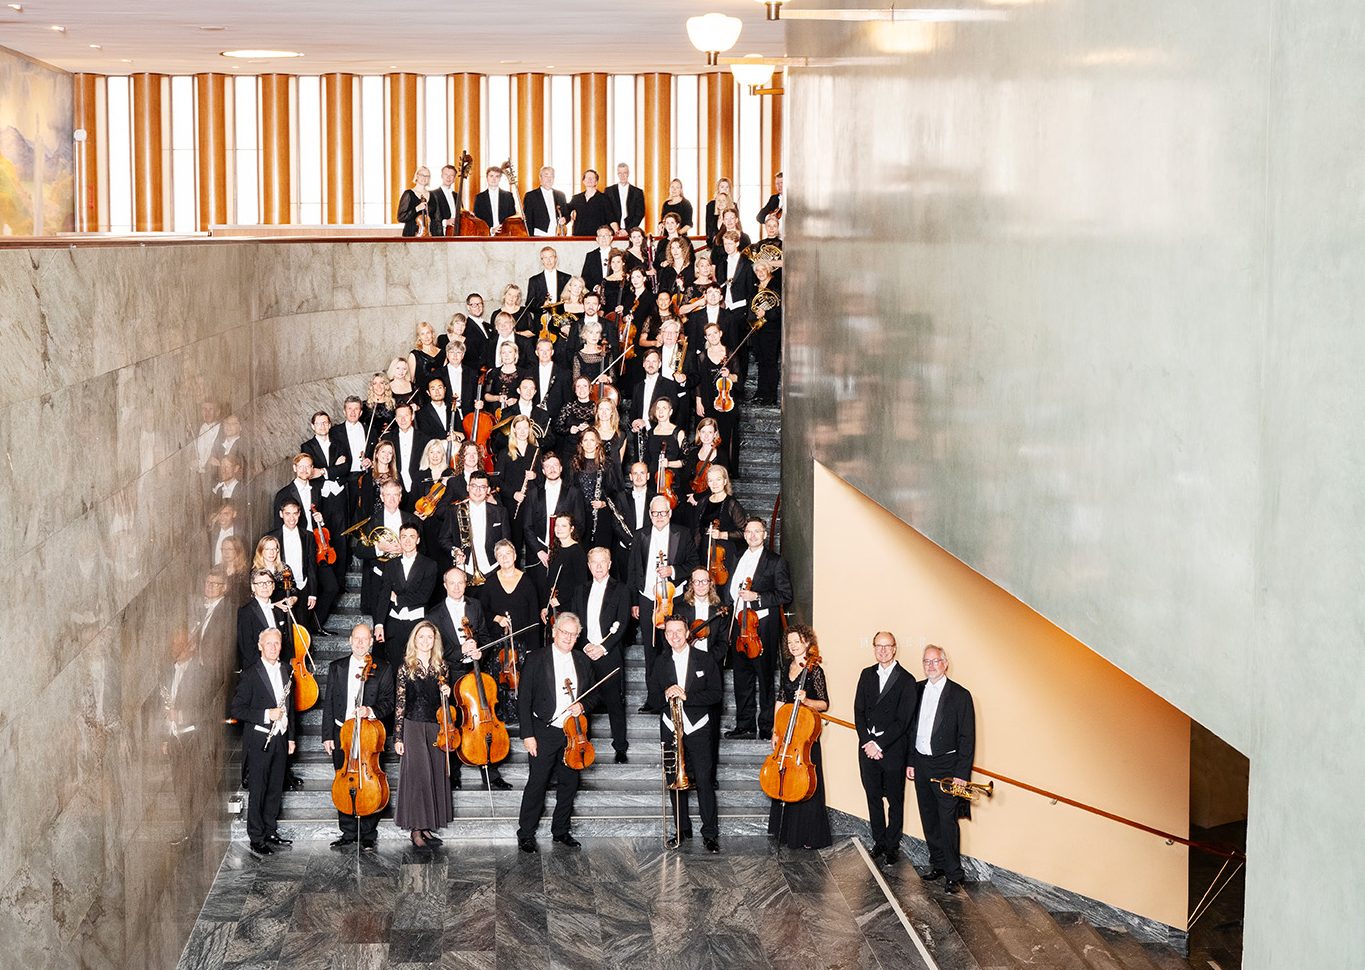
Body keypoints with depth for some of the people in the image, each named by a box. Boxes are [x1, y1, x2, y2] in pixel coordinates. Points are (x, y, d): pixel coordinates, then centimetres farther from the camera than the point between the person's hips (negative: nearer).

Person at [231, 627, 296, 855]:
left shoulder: (285, 672, 11)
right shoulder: (250, 674, -9)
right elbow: (238, 709, -13)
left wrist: (291, 737, 15)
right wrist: (267, 715, -20)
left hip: (280, 740, 6)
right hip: (259, 741, -6)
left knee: (276, 790, 12)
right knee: (257, 791, -2)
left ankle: (271, 832, 23)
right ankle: (256, 838, 5)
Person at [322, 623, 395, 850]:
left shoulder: (383, 670, 3)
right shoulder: (336, 667, 9)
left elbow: (388, 703, 0)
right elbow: (328, 704, 9)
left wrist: (370, 711, -20)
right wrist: (327, 736, 3)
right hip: (342, 733, 2)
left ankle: (368, 835, 8)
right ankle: (348, 833, 14)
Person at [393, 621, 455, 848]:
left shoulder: (440, 667, 8)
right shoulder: (406, 668, -2)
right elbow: (400, 703, -3)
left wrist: (446, 693, -5)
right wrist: (398, 737, -6)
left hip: (437, 727, 4)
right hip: (414, 726, -4)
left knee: (436, 775, 4)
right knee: (418, 775, -7)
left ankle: (427, 827, 12)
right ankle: (415, 829, -2)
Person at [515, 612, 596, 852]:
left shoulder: (583, 662, 9)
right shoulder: (537, 660, -4)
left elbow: (594, 695, 17)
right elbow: (524, 700, -5)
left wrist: (583, 706, -7)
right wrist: (527, 734, -11)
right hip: (545, 732, -4)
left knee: (569, 783, 10)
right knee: (537, 784, -4)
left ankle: (561, 830, 23)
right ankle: (525, 835, 4)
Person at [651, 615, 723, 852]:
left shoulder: (704, 660, 1)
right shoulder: (661, 665, 10)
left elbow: (716, 694, -5)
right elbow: (653, 700, 9)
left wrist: (687, 696, -17)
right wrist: (665, 696, -13)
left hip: (697, 728, -3)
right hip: (670, 728, 3)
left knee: (704, 780, -9)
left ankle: (710, 833, -6)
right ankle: (682, 829, 16)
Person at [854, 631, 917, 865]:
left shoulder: (906, 680, -9)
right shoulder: (867, 675, 8)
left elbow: (903, 721, -12)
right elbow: (859, 711, 5)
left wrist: (879, 744, -15)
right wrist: (867, 742, -7)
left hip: (893, 748, -5)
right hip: (868, 746, 5)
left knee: (895, 801, 6)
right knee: (873, 797, 13)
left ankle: (892, 846, 14)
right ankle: (878, 841, 25)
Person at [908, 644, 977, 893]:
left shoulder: (960, 695, -9)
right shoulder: (917, 690, 7)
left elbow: (967, 738, -9)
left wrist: (961, 773, -13)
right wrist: (911, 761, 10)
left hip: (946, 765, -5)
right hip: (921, 764, 6)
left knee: (947, 822, -6)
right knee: (929, 820, 13)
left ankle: (954, 874, 2)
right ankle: (937, 865, 25)